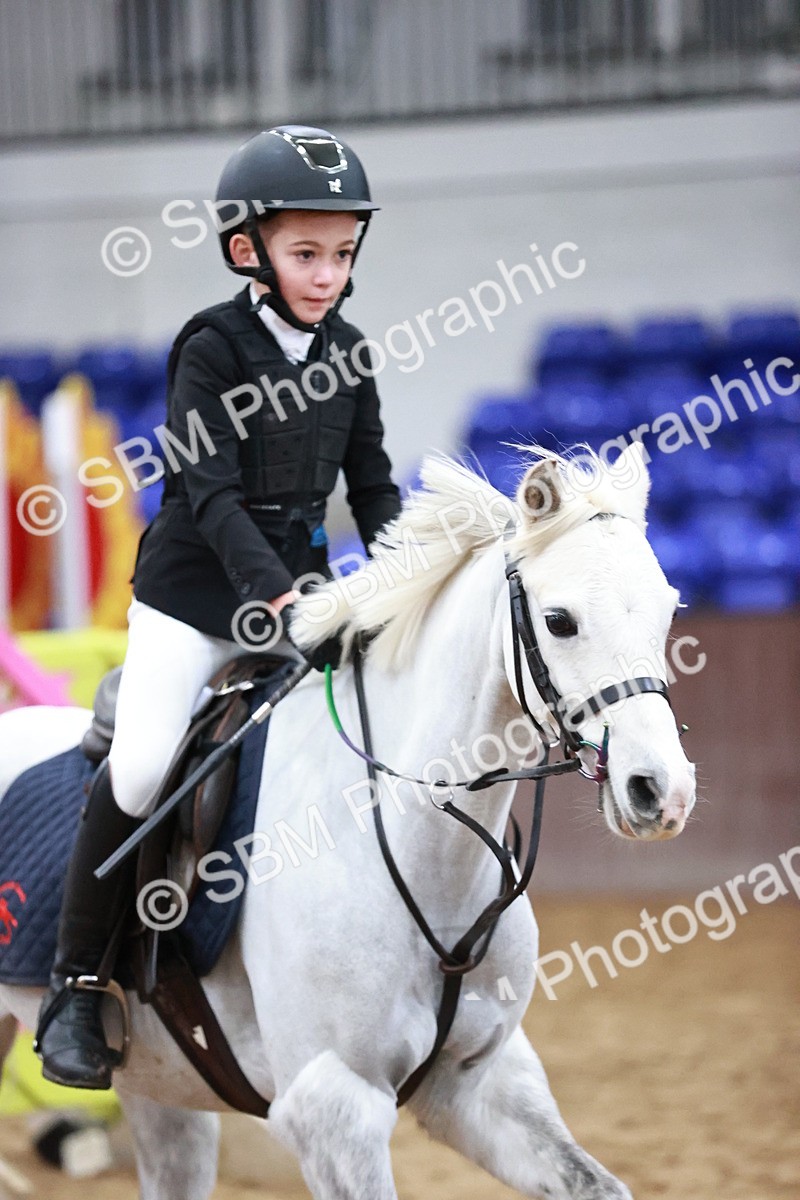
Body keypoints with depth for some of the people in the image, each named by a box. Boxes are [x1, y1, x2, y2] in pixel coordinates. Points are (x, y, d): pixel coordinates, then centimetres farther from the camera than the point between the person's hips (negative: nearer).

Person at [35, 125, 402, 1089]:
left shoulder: (345, 355, 5)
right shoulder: (213, 349, -11)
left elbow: (371, 487, 10)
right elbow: (211, 494, -19)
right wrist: (273, 590, -30)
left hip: (299, 593, 6)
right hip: (194, 593, -5)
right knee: (142, 771, -18)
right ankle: (76, 984, -5)